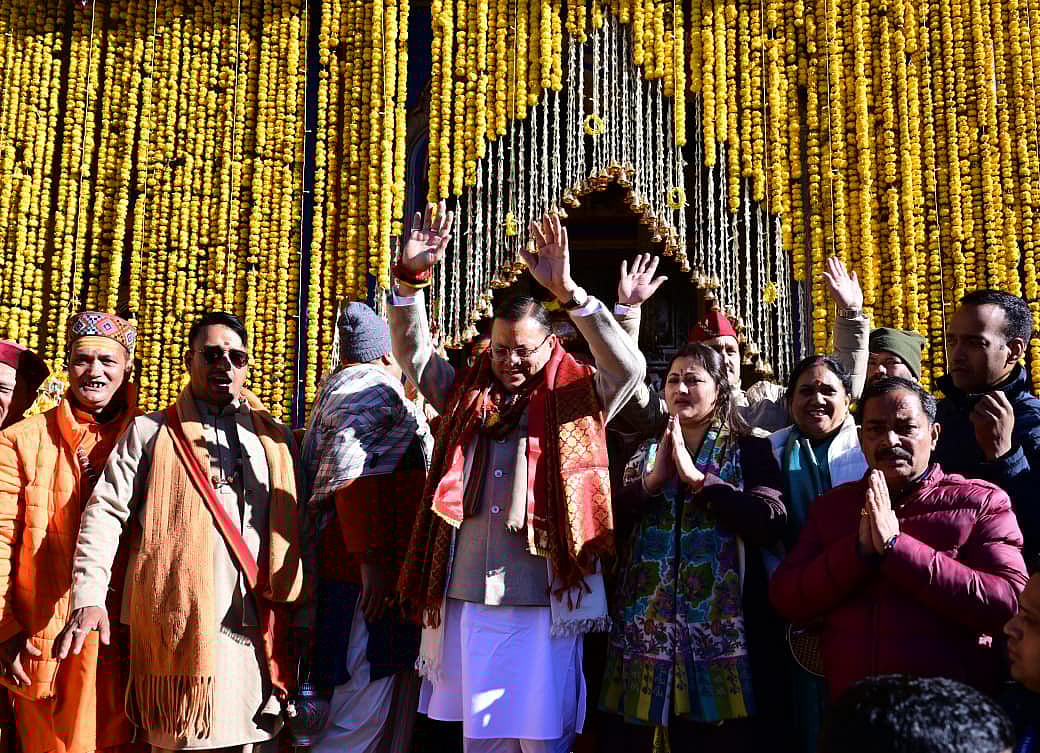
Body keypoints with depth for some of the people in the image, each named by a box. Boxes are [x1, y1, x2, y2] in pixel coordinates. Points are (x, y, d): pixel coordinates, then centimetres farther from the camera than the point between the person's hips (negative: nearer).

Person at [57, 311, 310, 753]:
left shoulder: (276, 439, 17)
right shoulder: (151, 433, 9)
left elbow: (298, 529, 17)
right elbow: (106, 512, 2)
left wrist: (305, 608, 7)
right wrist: (89, 596, -12)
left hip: (261, 633, 3)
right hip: (180, 629, -2)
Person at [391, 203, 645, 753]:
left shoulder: (576, 402, 0)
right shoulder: (467, 397, 12)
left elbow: (629, 367, -16)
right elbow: (412, 349, 10)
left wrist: (568, 291, -27)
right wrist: (411, 276, -6)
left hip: (543, 602, -4)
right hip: (467, 598, 4)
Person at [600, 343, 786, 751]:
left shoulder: (748, 451, 6)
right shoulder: (644, 453, 15)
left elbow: (770, 523, -11)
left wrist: (696, 477, -12)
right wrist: (653, 481, -11)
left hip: (720, 622, -2)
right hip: (643, 623, 3)